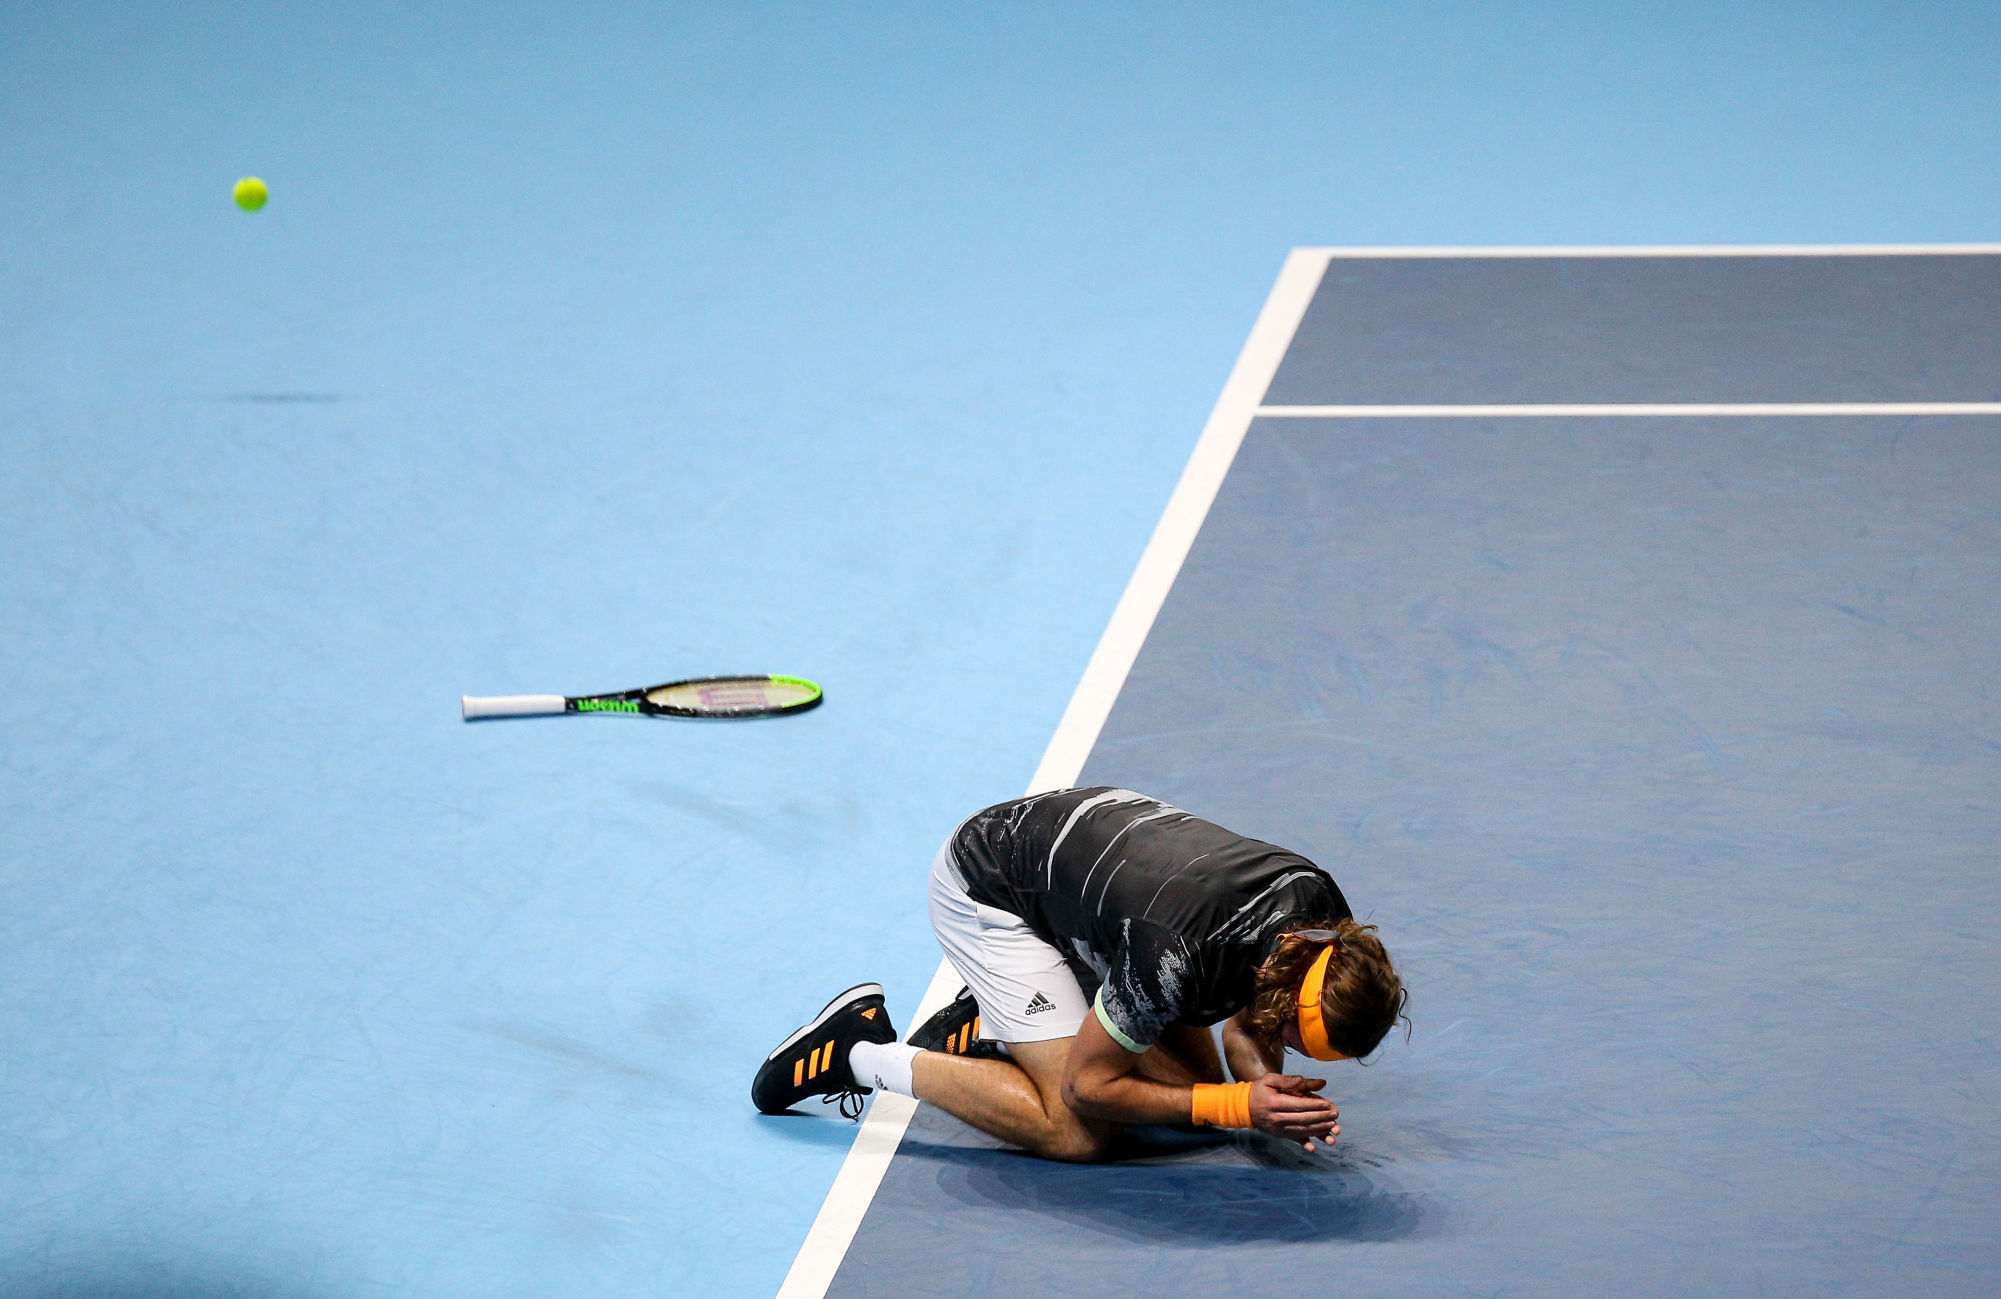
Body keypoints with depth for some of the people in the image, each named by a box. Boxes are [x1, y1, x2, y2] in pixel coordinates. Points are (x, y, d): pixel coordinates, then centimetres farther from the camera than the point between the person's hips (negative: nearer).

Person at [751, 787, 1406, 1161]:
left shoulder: (1317, 905, -20)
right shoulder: (1173, 959, -40)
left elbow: (1244, 1025, 1)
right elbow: (1086, 1085, -24)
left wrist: (1268, 1086, -20)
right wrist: (1242, 1107, -28)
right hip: (984, 890, -8)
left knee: (1197, 1076, 3)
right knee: (1077, 1134, -18)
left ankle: (989, 1027, 15)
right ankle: (859, 1050, -4)